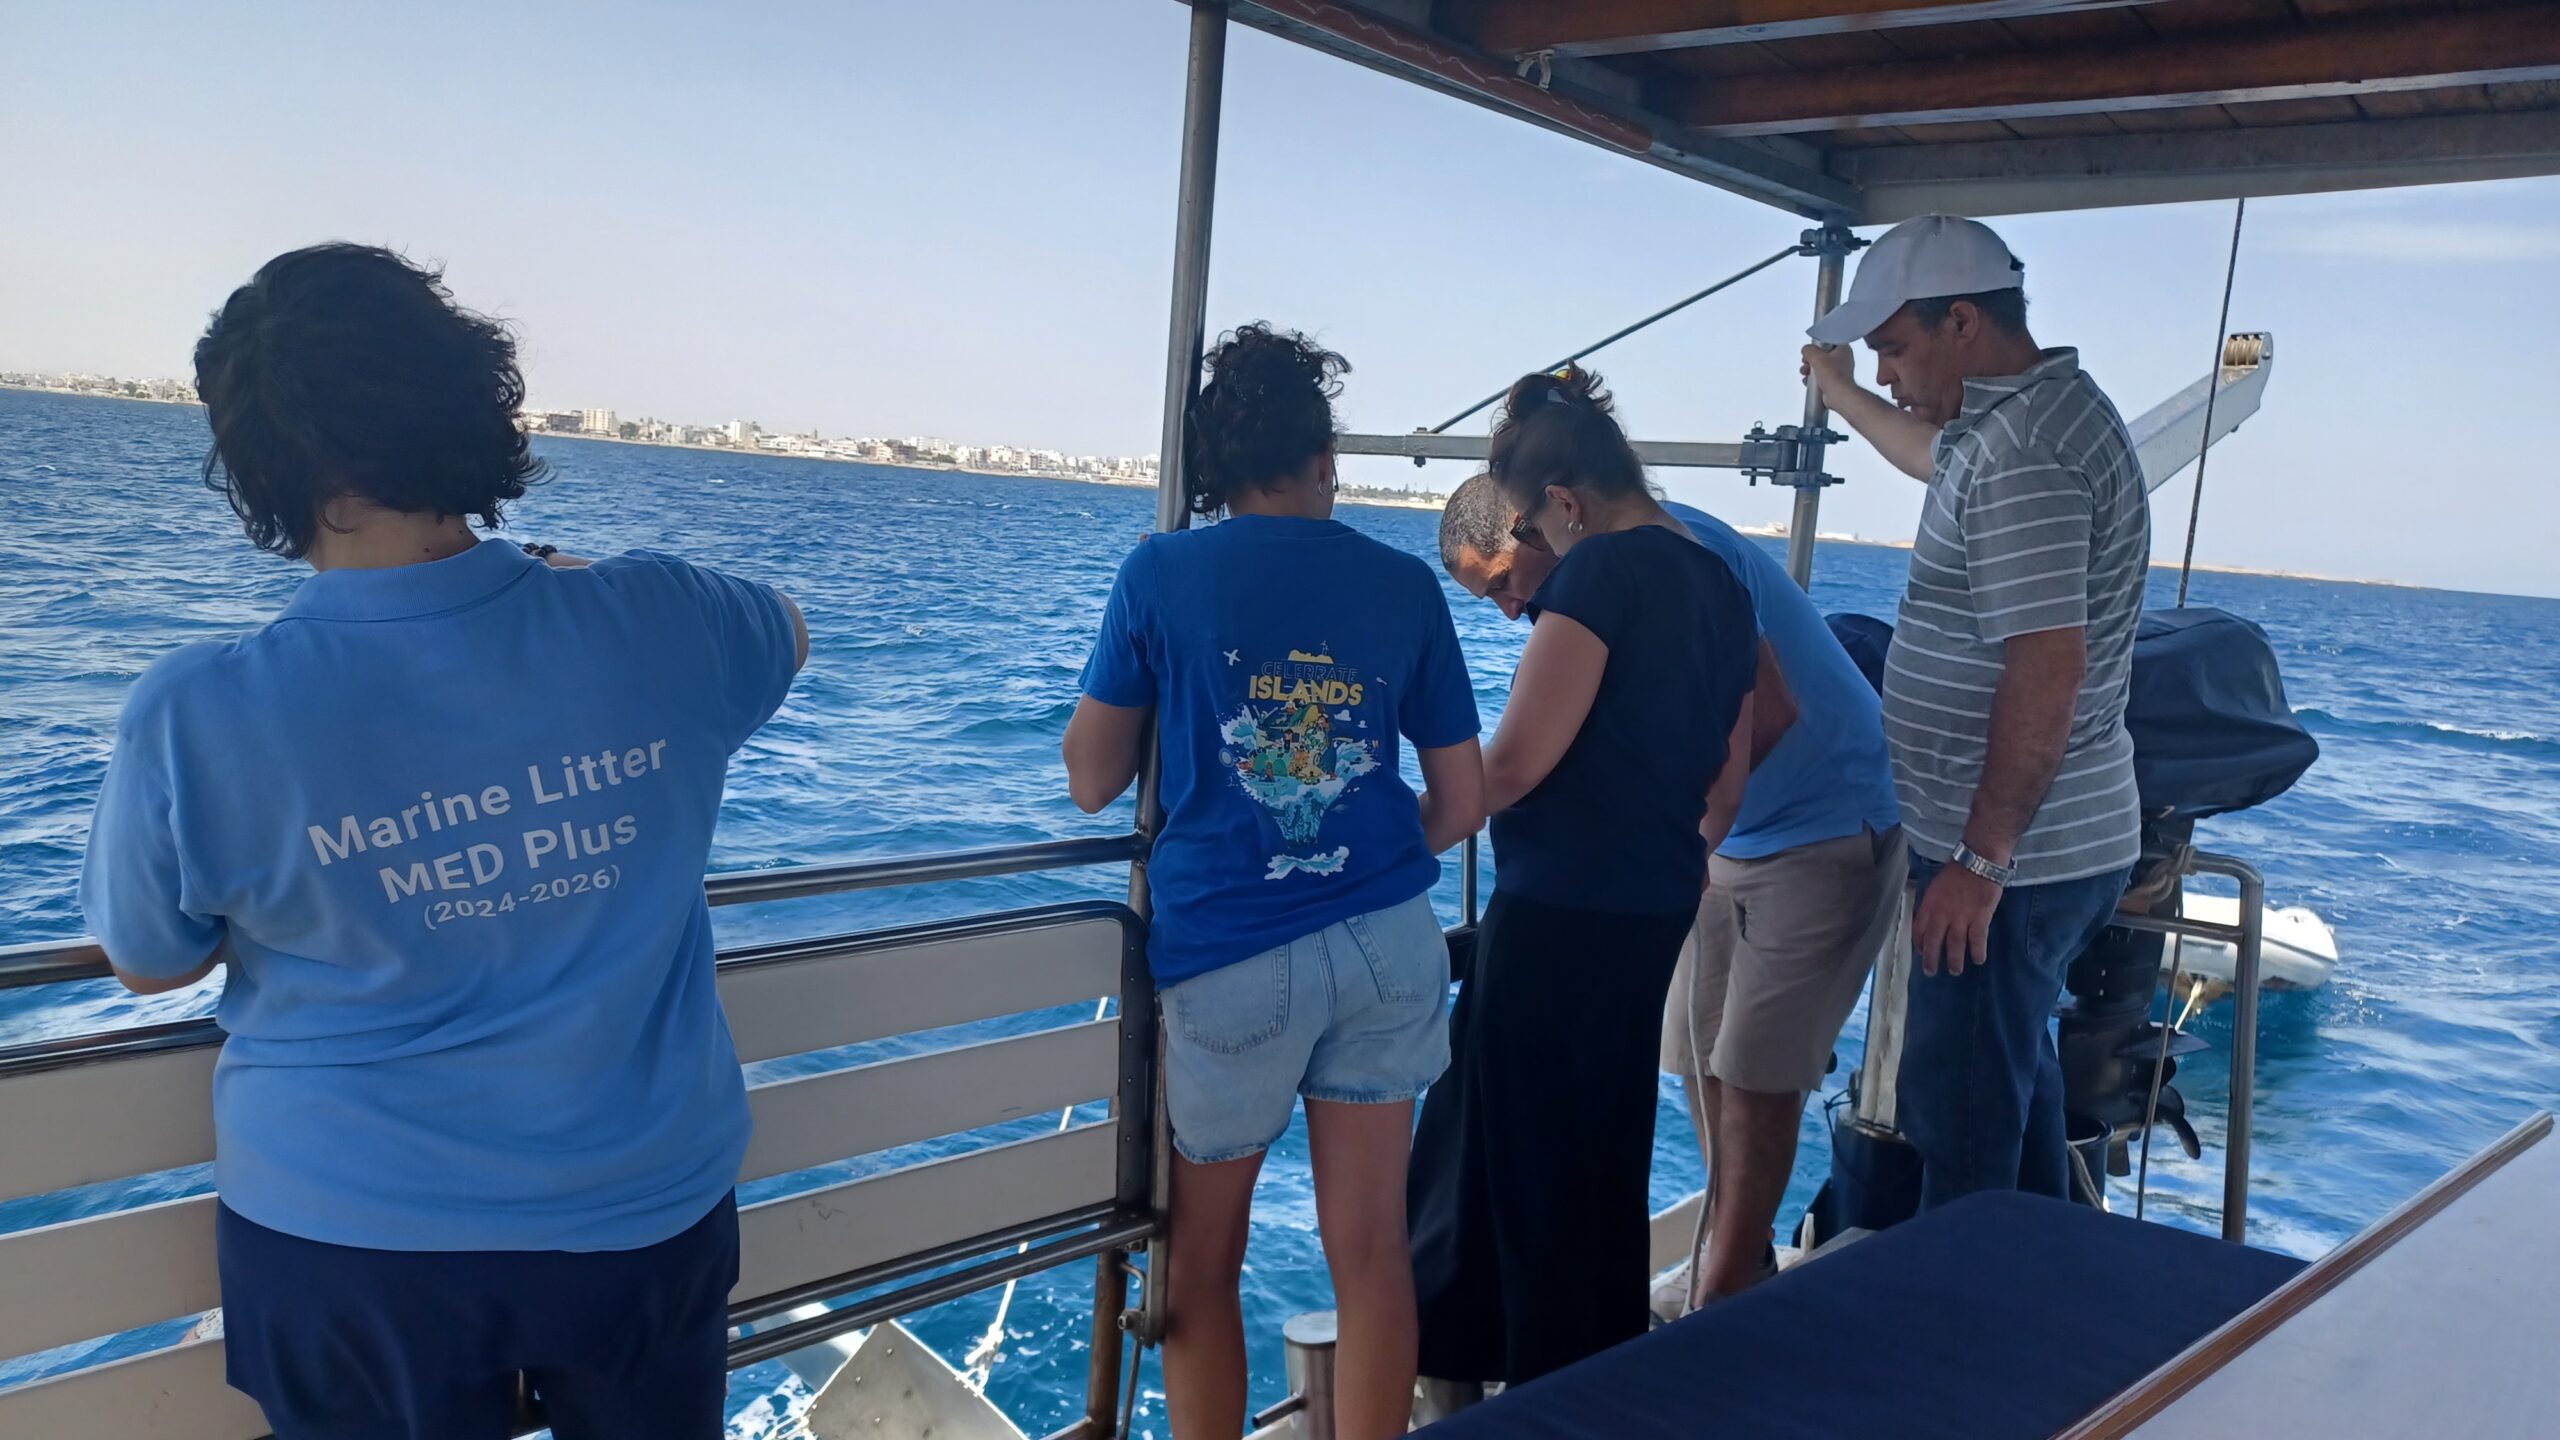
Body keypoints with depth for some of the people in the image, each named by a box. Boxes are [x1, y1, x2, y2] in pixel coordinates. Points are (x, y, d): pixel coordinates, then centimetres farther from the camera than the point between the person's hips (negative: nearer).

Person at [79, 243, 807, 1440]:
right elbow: (787, 634, 9)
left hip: (351, 1241, -1)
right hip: (647, 1209, 2)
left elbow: (149, 965, -1)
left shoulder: (195, 721, -22)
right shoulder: (652, 622, -17)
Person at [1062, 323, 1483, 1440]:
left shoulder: (1162, 573, -2)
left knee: (1201, 1260, 16)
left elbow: (1091, 781, 2)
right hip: (1390, 940, 3)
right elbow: (1461, 802, 6)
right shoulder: (1404, 585, 4)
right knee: (1370, 1250, 12)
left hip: (1226, 954, -2)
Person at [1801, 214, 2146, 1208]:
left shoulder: (2019, 454, -22)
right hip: (2065, 839, 11)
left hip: (2012, 857, -11)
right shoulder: (2039, 413, 12)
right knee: (2012, 1080, 24)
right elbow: (1942, 458, 36)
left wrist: (1980, 858, -26)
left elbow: (2048, 667, -28)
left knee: (1960, 1120, -3)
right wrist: (1841, 395, 49)